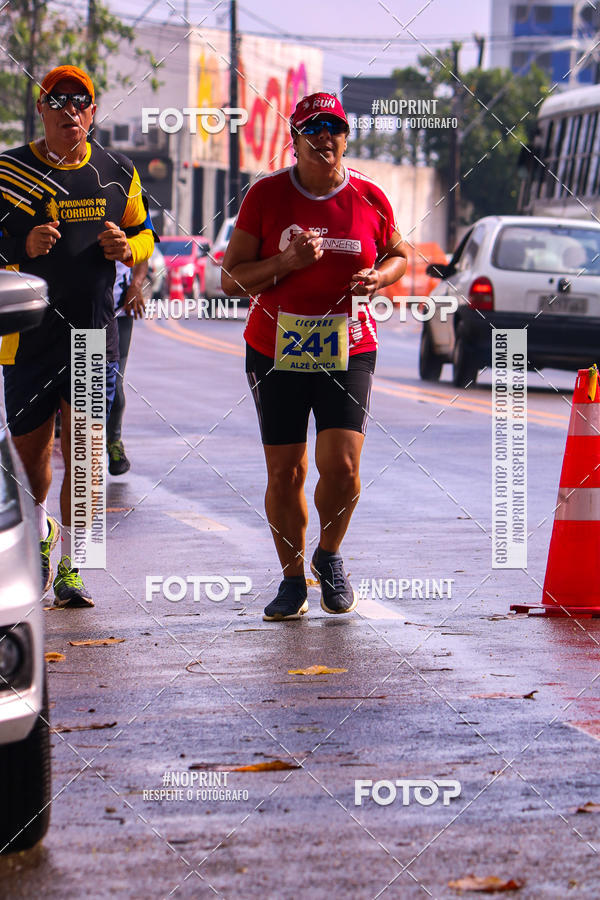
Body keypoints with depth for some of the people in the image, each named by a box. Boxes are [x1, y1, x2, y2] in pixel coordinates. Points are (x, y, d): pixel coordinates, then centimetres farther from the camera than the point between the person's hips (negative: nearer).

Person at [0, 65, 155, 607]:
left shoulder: (117, 174, 6)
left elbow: (143, 232, 17)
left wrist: (126, 248, -6)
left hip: (94, 332, 0)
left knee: (82, 453, -8)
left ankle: (70, 568, -2)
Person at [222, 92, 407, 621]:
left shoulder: (369, 198, 2)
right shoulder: (266, 196, -2)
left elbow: (399, 255, 19)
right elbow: (232, 278, -2)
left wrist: (380, 275, -4)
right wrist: (286, 262, -18)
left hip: (348, 351, 0)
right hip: (276, 353, 0)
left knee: (342, 467, -12)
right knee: (285, 473, 2)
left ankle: (330, 556, 16)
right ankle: (292, 578, 20)